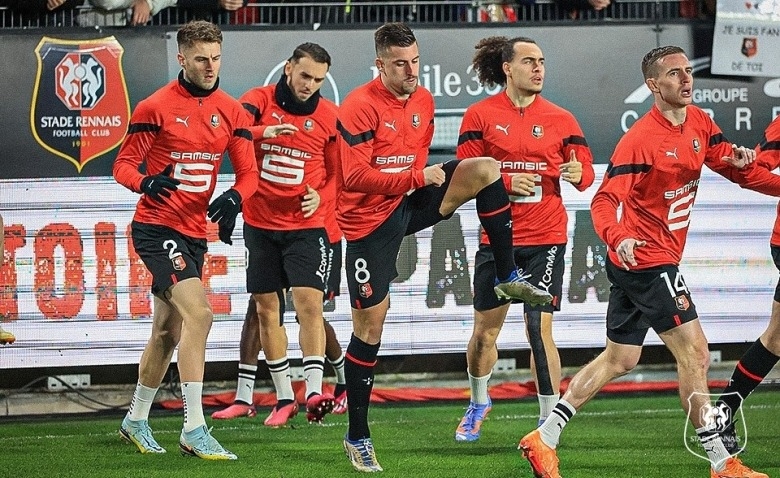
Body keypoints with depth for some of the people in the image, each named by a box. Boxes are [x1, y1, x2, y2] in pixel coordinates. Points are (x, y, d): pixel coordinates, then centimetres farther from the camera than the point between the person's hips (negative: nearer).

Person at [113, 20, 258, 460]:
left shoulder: (232, 111, 6)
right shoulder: (156, 107, -9)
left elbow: (249, 172, 4)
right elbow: (124, 164, -7)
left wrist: (235, 198, -19)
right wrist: (146, 183, -29)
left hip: (195, 232, 7)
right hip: (156, 227, -7)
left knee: (168, 331, 17)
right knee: (199, 313, -22)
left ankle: (136, 421, 35)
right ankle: (194, 431, -22)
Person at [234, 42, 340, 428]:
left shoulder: (329, 117, -1)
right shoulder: (259, 100, -5)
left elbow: (338, 173, 8)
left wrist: (321, 196, -11)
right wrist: (263, 131, -42)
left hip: (306, 225, -1)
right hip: (260, 224, 1)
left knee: (309, 303, -15)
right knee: (266, 309, 6)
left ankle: (314, 391, -18)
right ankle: (284, 397, 16)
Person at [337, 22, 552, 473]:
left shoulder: (424, 101, 6)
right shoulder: (361, 107, -18)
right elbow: (355, 176, -23)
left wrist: (421, 177, 7)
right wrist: (417, 177, -20)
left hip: (411, 204, 6)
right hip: (370, 220, -6)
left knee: (486, 169, -13)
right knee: (370, 324, -3)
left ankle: (508, 277, -3)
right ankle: (358, 437, 7)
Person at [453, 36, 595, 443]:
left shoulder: (560, 119, 3)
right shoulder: (480, 116, -1)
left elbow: (585, 168, 1)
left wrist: (579, 173, -22)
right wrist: (507, 182, -18)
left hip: (545, 239, -1)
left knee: (539, 329, -8)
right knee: (485, 330, 10)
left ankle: (549, 420, 1)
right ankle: (478, 403, 36)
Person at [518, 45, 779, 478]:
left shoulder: (699, 124, 4)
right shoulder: (640, 139, -20)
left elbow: (735, 167, 10)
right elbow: (605, 200, -24)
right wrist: (618, 238, -43)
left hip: (635, 264, 9)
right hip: (647, 260, -9)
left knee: (619, 359, 15)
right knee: (694, 353, -8)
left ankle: (544, 439, 20)